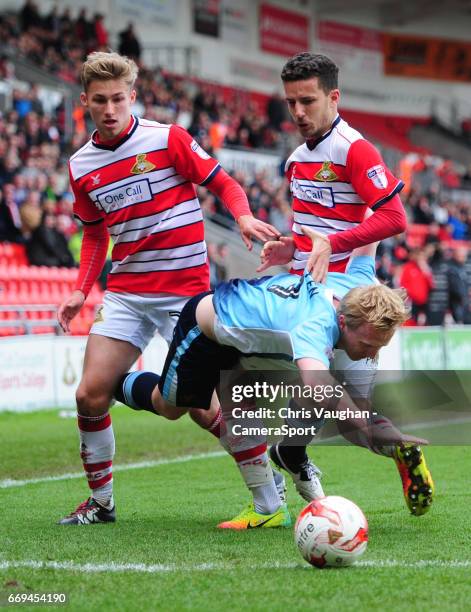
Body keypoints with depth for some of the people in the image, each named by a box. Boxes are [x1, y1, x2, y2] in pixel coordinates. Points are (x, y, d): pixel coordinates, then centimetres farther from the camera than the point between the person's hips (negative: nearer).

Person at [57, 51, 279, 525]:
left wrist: (245, 218, -23)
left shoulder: (168, 139, -7)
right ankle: (100, 500, 12)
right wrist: (81, 291, 6)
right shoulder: (80, 166, 7)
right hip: (125, 294, 5)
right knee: (90, 394, -7)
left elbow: (224, 185, -2)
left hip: (185, 291, -5)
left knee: (200, 405, -8)